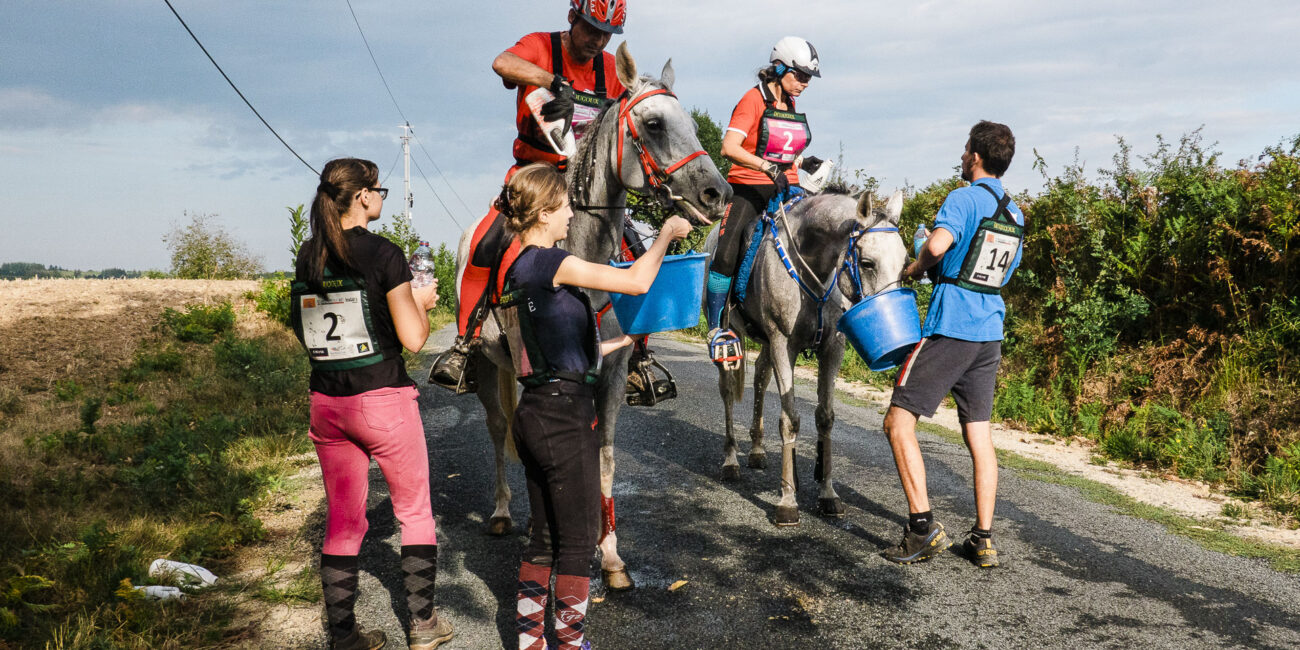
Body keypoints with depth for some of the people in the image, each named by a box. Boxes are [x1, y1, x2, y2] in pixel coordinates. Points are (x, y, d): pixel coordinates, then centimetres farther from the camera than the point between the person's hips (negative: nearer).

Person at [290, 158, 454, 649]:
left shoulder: (307, 256, 5)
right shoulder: (383, 254, -13)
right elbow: (413, 338, -14)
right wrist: (422, 301, 5)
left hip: (326, 403, 5)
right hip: (383, 401, -5)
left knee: (342, 521, 12)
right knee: (415, 512, 12)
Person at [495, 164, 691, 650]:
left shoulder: (519, 270, 13)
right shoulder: (551, 263, -16)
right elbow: (636, 282, -20)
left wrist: (612, 345, 21)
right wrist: (667, 233, -4)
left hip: (534, 412, 9)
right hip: (564, 414, -9)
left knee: (544, 539, 15)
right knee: (578, 540, 2)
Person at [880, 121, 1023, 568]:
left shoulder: (963, 199, -10)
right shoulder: (1016, 215, 14)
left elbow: (938, 244, -28)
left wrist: (914, 269, -9)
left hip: (950, 329, -8)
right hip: (990, 331, 8)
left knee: (899, 421, -3)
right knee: (978, 431, 10)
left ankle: (923, 527, -9)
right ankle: (983, 539, 11)